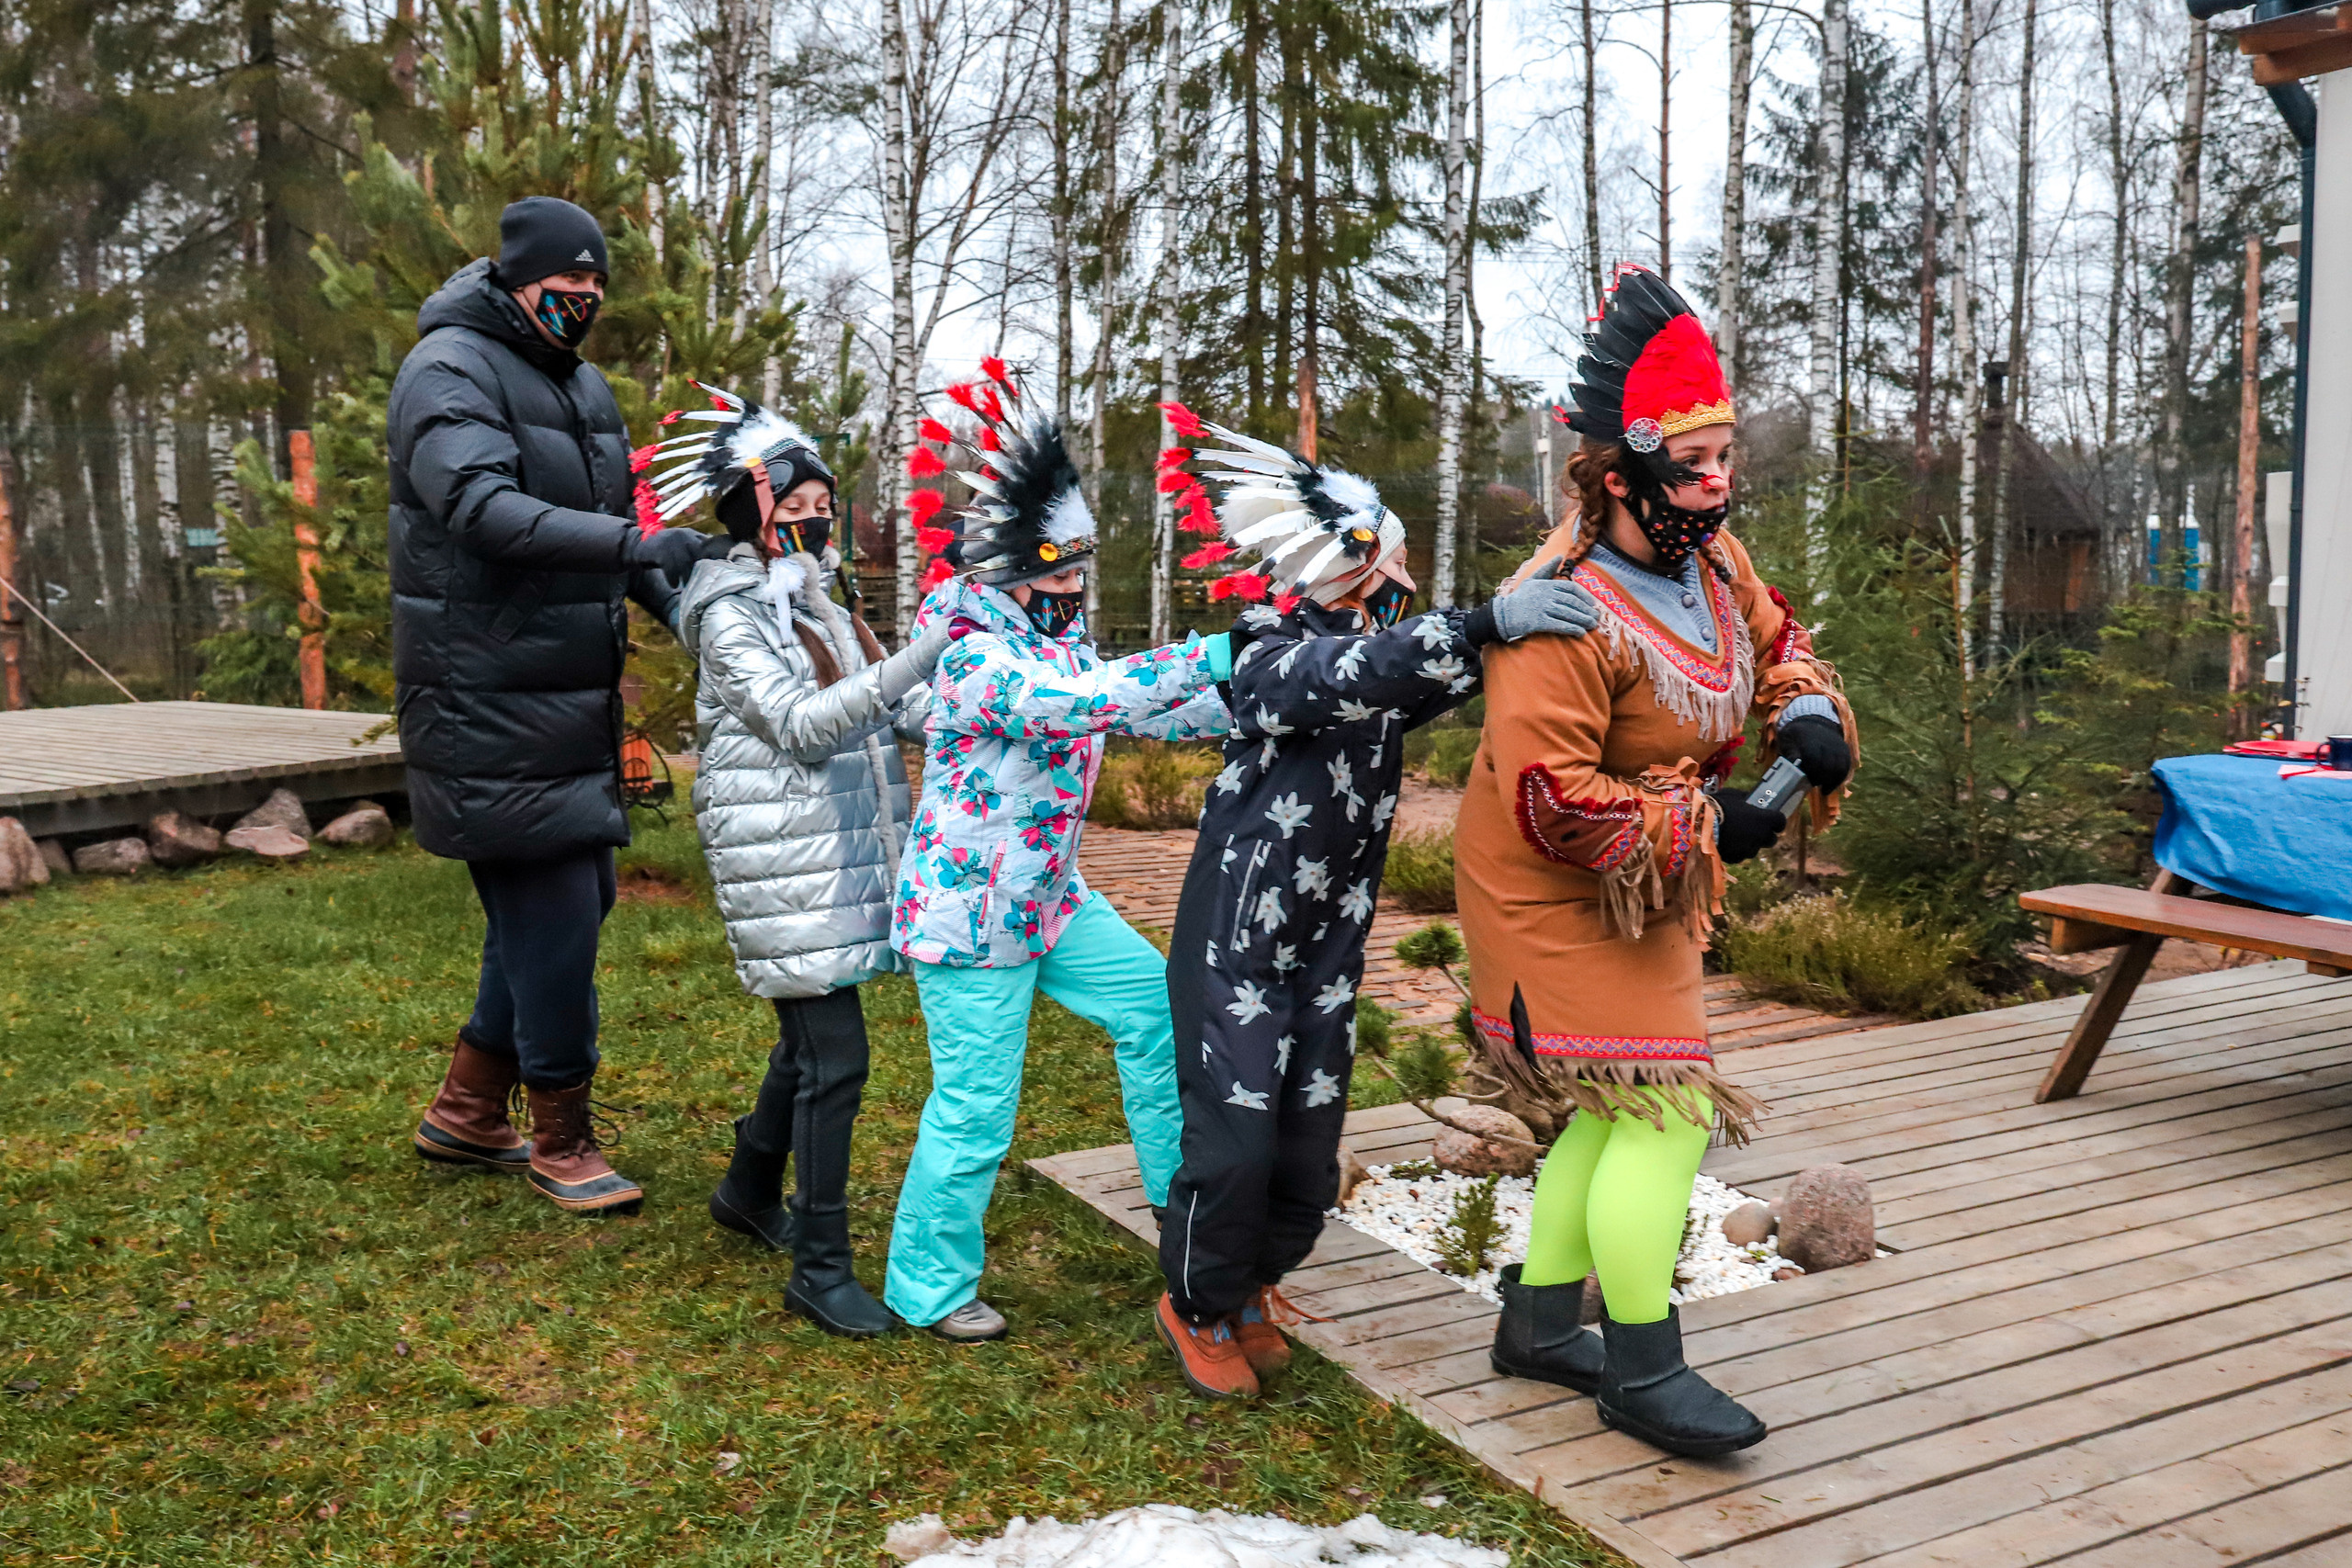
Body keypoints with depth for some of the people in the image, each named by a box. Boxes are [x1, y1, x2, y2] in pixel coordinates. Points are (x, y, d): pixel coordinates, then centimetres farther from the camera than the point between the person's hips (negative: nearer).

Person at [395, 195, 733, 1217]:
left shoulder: (584, 385, 18)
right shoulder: (450, 370, -10)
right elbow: (482, 507, -25)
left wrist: (672, 596, 2)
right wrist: (633, 545, -35)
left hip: (571, 700, 9)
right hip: (490, 702, -9)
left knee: (573, 901, 13)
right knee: (553, 914, -6)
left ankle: (465, 1114, 29)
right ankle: (560, 1142, 12)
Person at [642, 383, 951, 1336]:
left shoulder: (818, 602, 15)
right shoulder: (732, 614, -10)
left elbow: (892, 710, 13)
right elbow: (800, 725, -20)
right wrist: (909, 665, -27)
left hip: (845, 848, 8)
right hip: (784, 859, -8)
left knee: (810, 1036, 17)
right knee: (833, 1055, -9)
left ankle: (749, 1193, 38)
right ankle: (819, 1269, 1)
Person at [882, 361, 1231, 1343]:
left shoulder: (1057, 633, 7)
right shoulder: (975, 653, -23)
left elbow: (1132, 712, 14)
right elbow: (1075, 703, -39)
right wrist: (1201, 660, -38)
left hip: (1048, 893, 9)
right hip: (968, 906, -9)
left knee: (1154, 1002, 12)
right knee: (976, 1106, 0)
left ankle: (1180, 1190, 28)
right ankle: (927, 1288, 19)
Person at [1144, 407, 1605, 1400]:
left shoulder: (1384, 649, 5)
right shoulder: (1269, 660, -19)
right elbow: (1352, 675, -36)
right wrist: (1489, 622, -44)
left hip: (1329, 948, 7)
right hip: (1235, 947, -6)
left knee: (1309, 1157, 10)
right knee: (1235, 1145, -4)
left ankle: (1252, 1290, 35)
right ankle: (1197, 1308, 22)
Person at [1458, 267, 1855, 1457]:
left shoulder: (1706, 555, -1)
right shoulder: (1569, 614, -29)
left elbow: (1772, 634, 17)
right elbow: (1551, 802, -31)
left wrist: (1808, 710, -4)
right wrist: (1704, 824, -24)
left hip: (1650, 890, 10)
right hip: (1559, 897, -10)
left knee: (1623, 1108, 17)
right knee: (1664, 1113, -8)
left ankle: (1538, 1321, 33)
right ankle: (1643, 1374, 8)